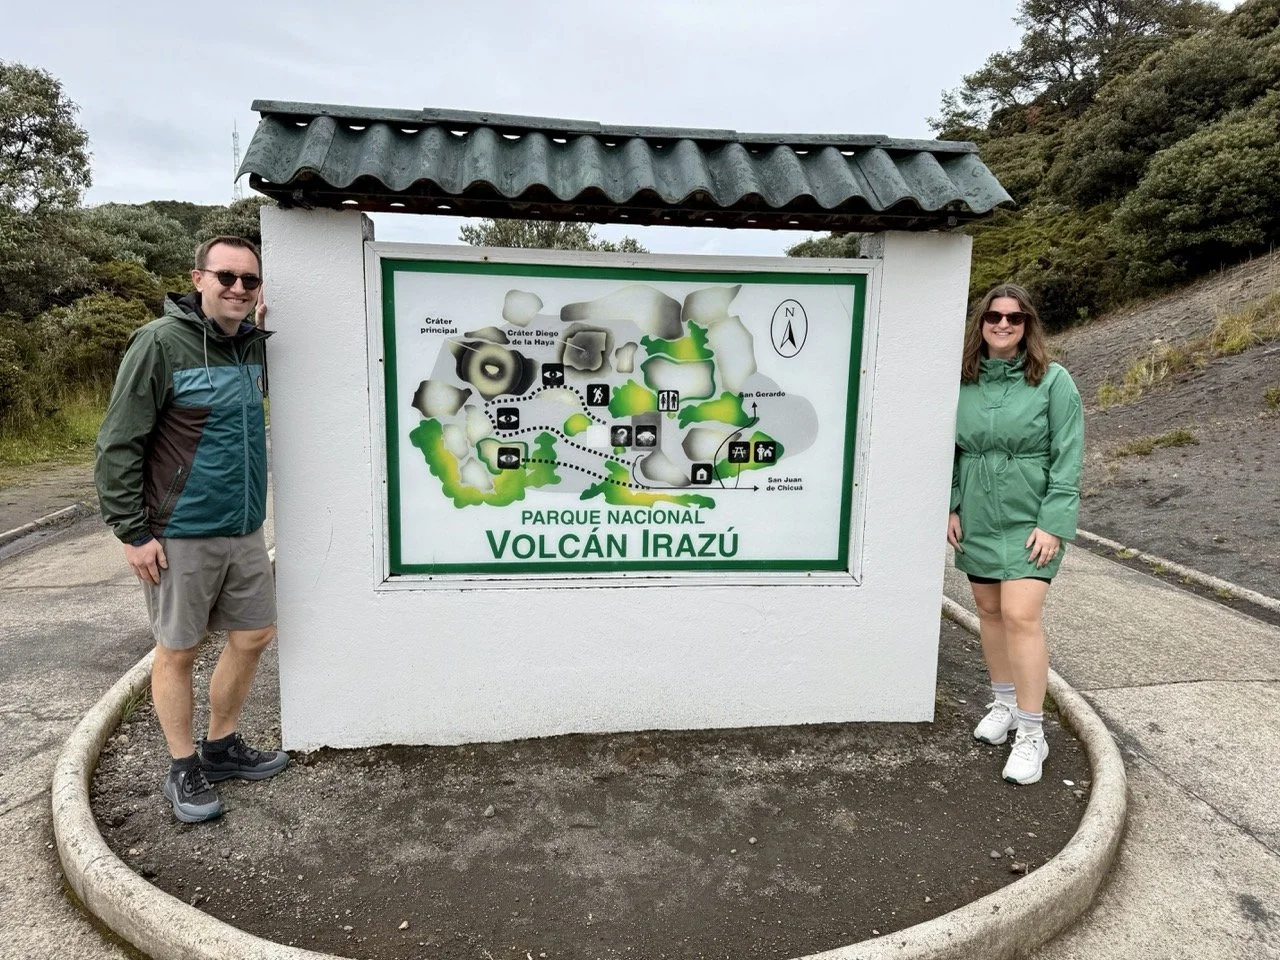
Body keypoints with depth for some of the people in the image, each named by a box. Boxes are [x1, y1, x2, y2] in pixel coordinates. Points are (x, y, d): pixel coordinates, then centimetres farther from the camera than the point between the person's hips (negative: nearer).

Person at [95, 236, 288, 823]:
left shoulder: (251, 343, 7)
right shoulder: (161, 342, -12)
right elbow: (117, 444, -12)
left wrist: (261, 332, 9)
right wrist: (133, 533, -14)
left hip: (245, 531, 7)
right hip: (182, 535, -6)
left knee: (253, 636, 13)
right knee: (177, 650, 7)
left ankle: (221, 747, 33)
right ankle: (183, 771, 24)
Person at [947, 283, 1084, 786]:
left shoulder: (1053, 380, -6)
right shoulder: (964, 382, 3)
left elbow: (1068, 458, -9)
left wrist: (1054, 524, -14)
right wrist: (950, 507, 4)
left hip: (1030, 521, -4)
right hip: (976, 521, 4)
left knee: (1021, 616, -11)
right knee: (989, 612, 12)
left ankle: (1031, 734, 0)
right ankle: (1004, 703, 31)